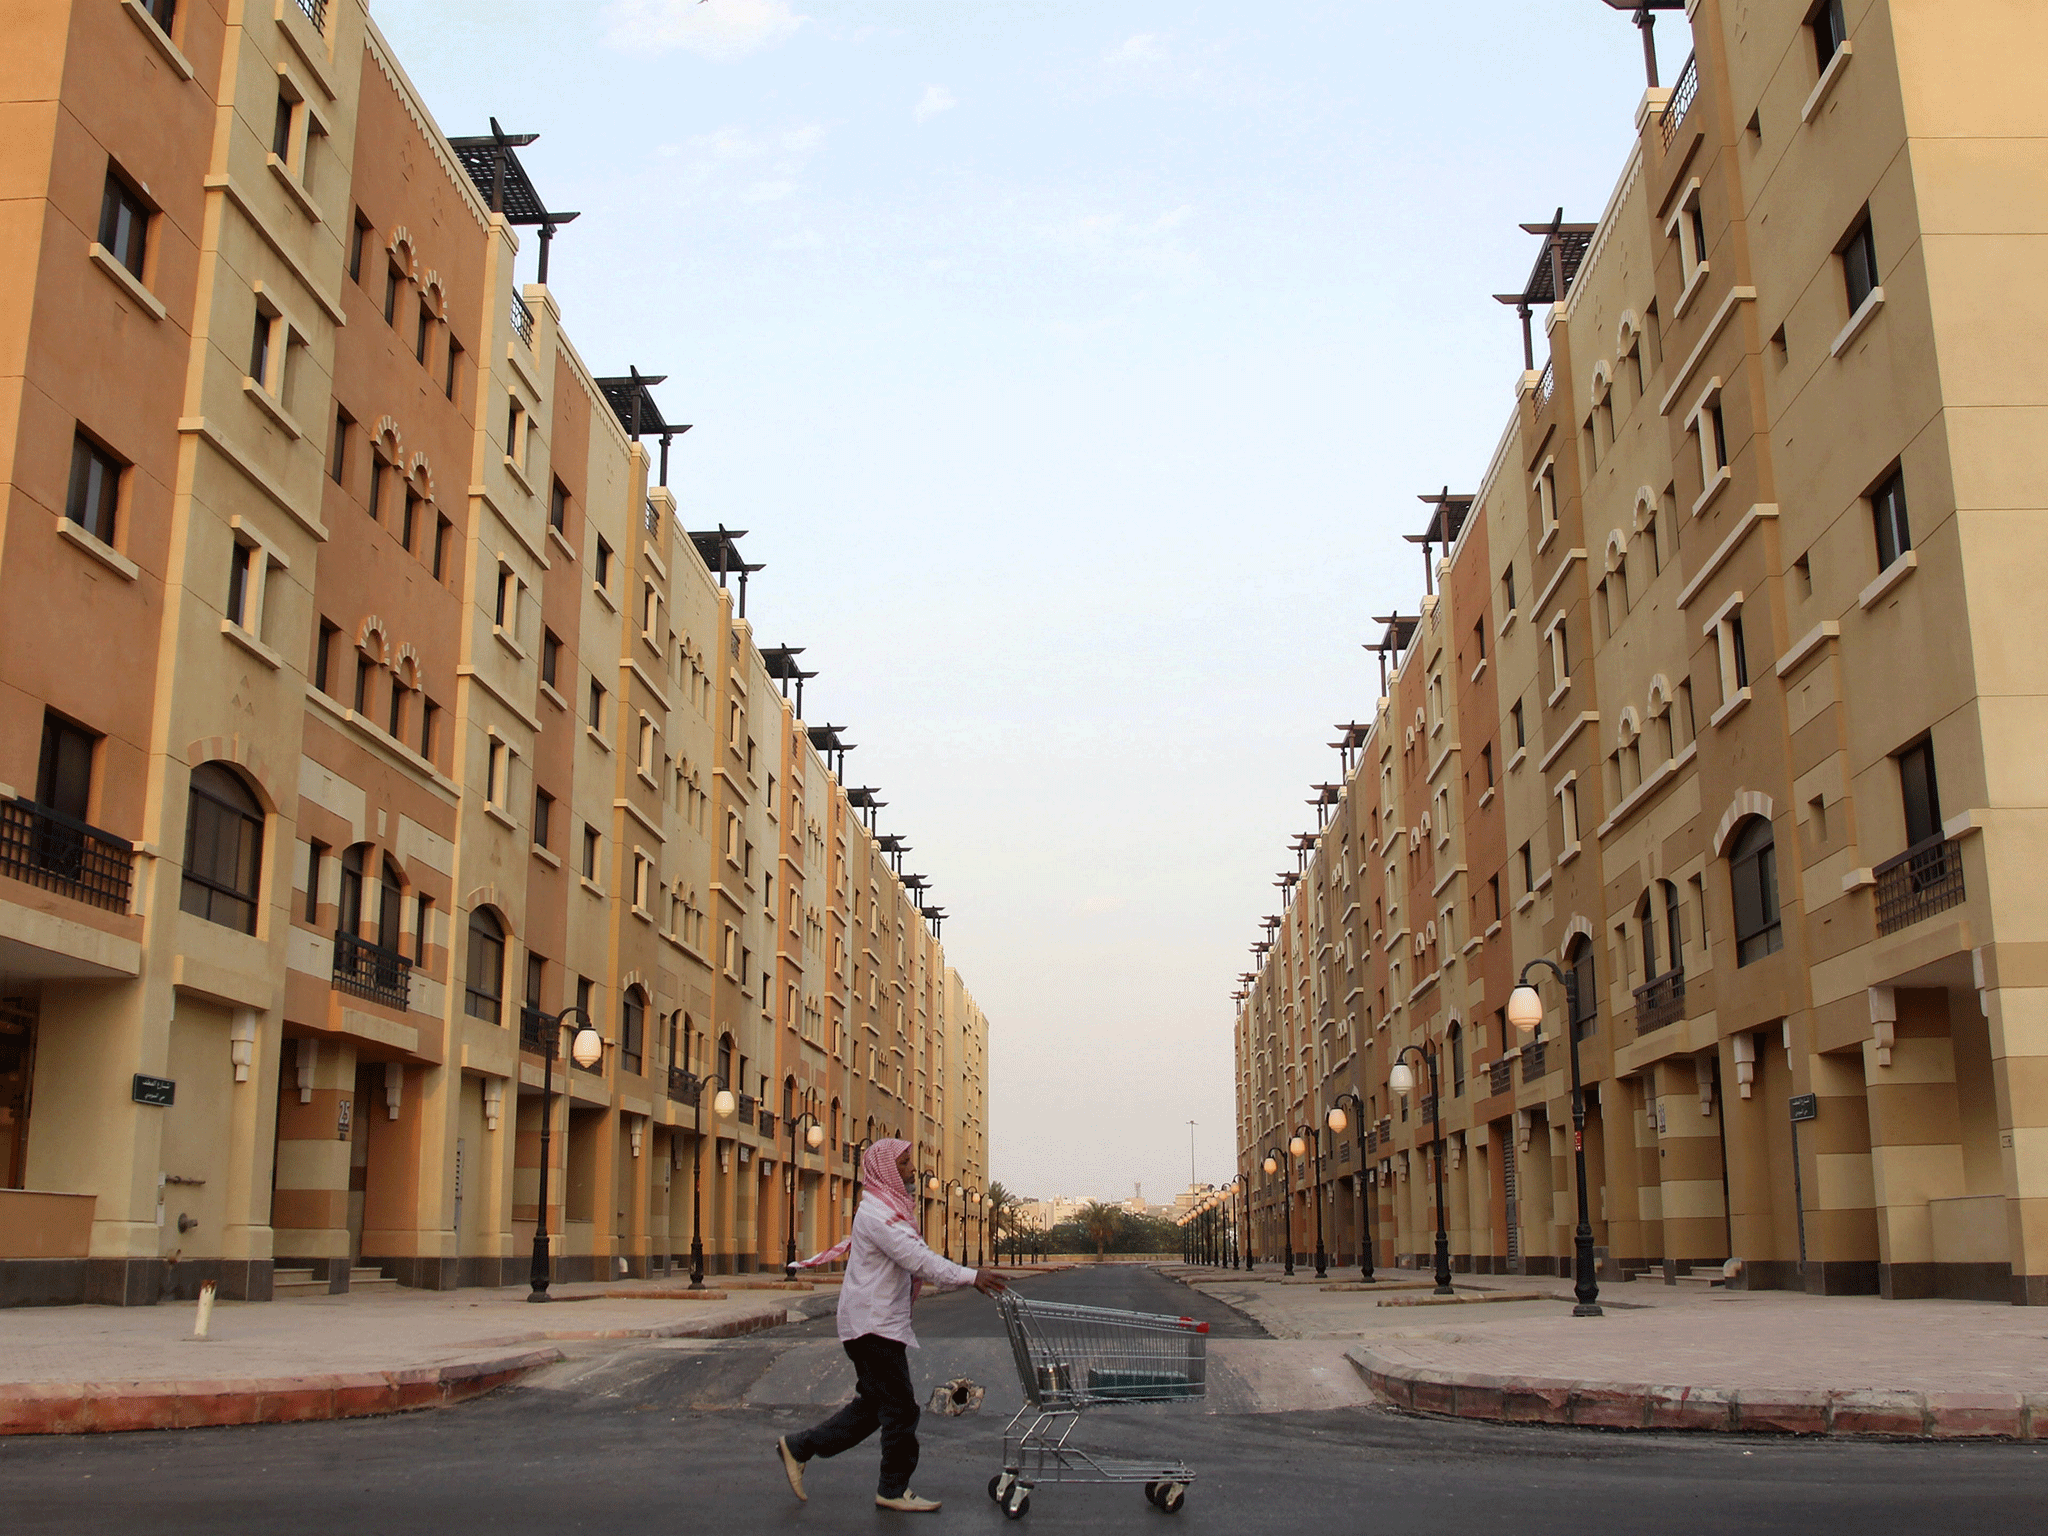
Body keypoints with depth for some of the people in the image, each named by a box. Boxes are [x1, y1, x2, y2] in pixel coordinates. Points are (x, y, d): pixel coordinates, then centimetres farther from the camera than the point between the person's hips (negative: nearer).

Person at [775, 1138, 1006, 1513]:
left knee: (873, 1404, 15)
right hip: (873, 1324, -10)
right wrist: (971, 1276, -28)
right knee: (900, 1408, -3)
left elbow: (918, 1260, 15)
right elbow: (917, 1258, -26)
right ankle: (894, 1490, 9)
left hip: (879, 1322, 10)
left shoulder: (892, 1208, 17)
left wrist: (970, 1279, 5)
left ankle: (799, 1447, 21)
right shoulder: (877, 1212, -17)